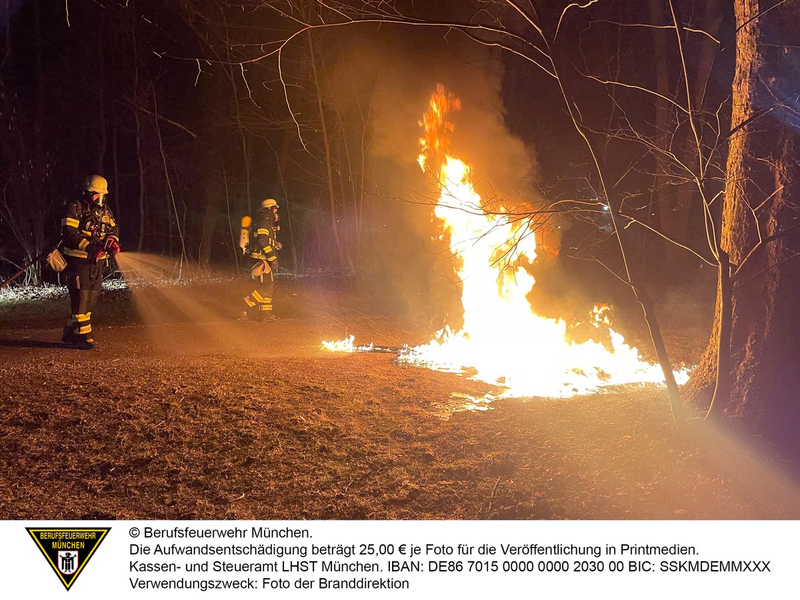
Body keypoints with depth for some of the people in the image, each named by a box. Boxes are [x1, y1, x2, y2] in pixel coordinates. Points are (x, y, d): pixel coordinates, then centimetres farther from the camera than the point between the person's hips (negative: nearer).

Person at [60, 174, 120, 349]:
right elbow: (69, 233, -18)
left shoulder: (104, 210, 13)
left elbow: (113, 229, 16)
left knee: (91, 298, 10)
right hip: (78, 261, -7)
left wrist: (112, 242, -7)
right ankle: (83, 336, -6)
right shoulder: (74, 207, -9)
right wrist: (89, 247, -28)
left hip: (97, 261, 7)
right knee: (80, 297, -10)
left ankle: (70, 333, 22)